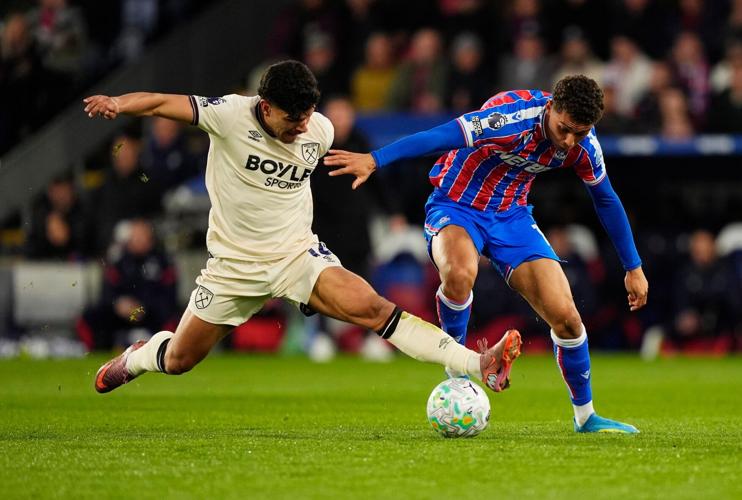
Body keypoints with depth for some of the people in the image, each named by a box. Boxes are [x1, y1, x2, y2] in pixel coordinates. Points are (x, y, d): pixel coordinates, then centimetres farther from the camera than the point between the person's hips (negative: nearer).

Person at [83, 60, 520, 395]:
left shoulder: (320, 131, -7)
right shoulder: (231, 115, -18)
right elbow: (159, 103, -20)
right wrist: (117, 104, -37)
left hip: (297, 254, 1)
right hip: (234, 263, -1)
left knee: (372, 308, -21)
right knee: (179, 360, 8)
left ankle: (479, 365, -31)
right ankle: (137, 358, 45)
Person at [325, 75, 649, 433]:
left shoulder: (583, 144, -10)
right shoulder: (513, 118, -30)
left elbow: (606, 200, 8)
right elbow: (441, 137, -40)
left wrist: (633, 268, 14)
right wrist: (374, 160, -51)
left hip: (512, 215, 5)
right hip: (456, 206, -5)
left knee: (566, 317, -6)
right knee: (459, 273, -40)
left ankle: (585, 416, 16)